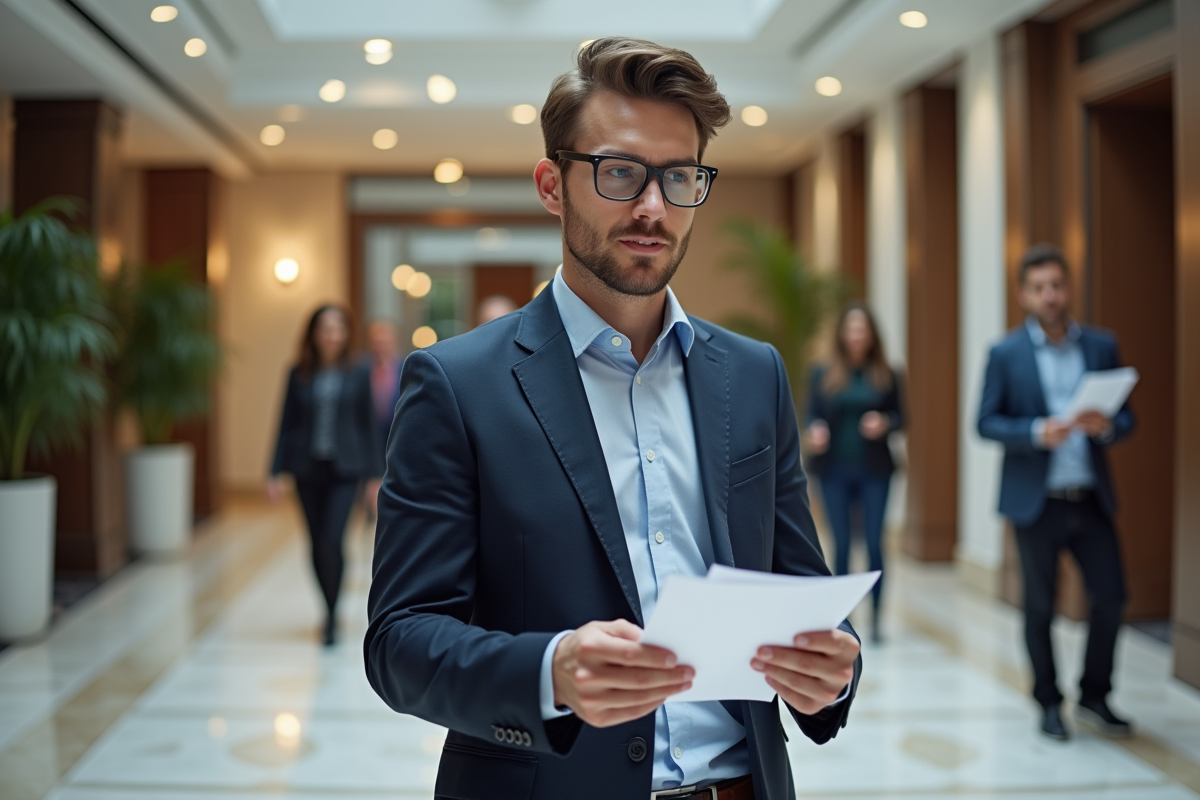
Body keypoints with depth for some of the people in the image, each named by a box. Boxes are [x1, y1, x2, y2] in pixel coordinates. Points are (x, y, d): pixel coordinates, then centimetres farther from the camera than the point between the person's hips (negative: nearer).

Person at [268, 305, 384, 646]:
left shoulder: (357, 374, 1)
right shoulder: (299, 375, 4)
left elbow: (368, 424, 3)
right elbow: (287, 424, 5)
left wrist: (374, 476, 1)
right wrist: (276, 473, 0)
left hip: (344, 468, -2)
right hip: (308, 468, 2)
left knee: (332, 540, -14)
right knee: (318, 545, 8)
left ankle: (331, 618, -5)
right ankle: (331, 611, 24)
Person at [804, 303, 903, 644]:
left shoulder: (886, 376, 3)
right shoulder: (823, 375, 3)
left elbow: (900, 417, 7)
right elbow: (813, 417, 3)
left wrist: (885, 424, -14)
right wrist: (814, 432, -18)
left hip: (874, 470, 0)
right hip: (835, 470, 0)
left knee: (874, 542, -2)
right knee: (841, 544, 4)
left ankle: (875, 619, 8)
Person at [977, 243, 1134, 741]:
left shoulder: (1101, 346, 6)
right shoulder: (1006, 354, -2)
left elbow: (1126, 417, 8)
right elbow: (986, 422, -4)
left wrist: (1106, 426, -15)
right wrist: (1038, 433, -20)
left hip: (1091, 499, 3)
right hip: (1036, 501, -3)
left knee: (1111, 596, 2)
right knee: (1040, 607, 7)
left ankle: (1094, 697, 21)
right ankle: (1049, 704, 21)